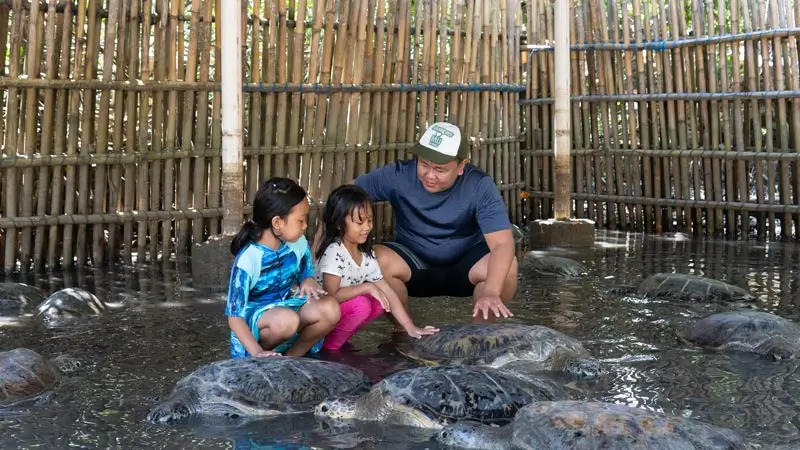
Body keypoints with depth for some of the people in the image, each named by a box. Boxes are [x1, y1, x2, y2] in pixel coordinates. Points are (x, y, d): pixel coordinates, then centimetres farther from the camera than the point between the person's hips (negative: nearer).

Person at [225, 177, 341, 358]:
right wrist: (257, 353, -38)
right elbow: (234, 316, -24)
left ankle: (291, 357, -5)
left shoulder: (298, 244, -7)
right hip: (254, 316, -5)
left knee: (329, 308, -23)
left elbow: (306, 276, 11)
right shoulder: (248, 259, -24)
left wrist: (309, 282, -16)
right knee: (286, 319, -38)